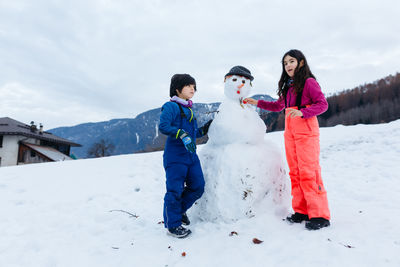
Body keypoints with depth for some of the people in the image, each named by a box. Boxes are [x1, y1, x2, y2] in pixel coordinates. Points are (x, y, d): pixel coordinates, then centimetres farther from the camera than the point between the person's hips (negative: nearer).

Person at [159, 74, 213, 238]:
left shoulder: (189, 110, 18)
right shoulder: (171, 106, -7)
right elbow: (163, 126, -22)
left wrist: (203, 130, 12)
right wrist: (182, 134, -29)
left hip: (191, 155, 8)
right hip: (175, 156, -8)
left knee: (198, 187, 10)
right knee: (175, 190, -3)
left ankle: (179, 209, 34)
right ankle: (173, 225, 16)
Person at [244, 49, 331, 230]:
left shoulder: (309, 82, -3)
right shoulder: (288, 86, 18)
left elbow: (323, 104, -9)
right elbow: (278, 106, 28)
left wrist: (302, 112, -23)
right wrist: (257, 103, 24)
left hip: (306, 130, -7)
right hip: (290, 131, 7)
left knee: (309, 171, -10)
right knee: (295, 171, 6)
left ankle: (320, 215, -1)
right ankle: (302, 210, 14)